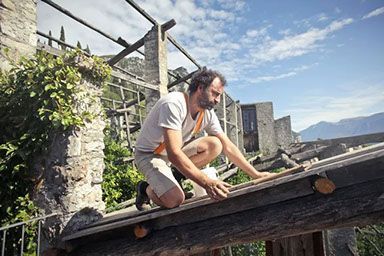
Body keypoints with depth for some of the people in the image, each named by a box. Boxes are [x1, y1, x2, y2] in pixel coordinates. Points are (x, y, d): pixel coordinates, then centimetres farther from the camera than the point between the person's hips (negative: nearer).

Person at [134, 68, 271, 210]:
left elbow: (228, 147, -5)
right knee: (175, 200, -28)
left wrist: (256, 174, -10)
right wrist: (207, 183, -45)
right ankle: (146, 189, 6)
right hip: (149, 155, -6)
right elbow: (174, 154, -39)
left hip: (175, 152, 7)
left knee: (215, 145, -16)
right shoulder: (174, 104, -30)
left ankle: (172, 180, -3)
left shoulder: (208, 113, -8)